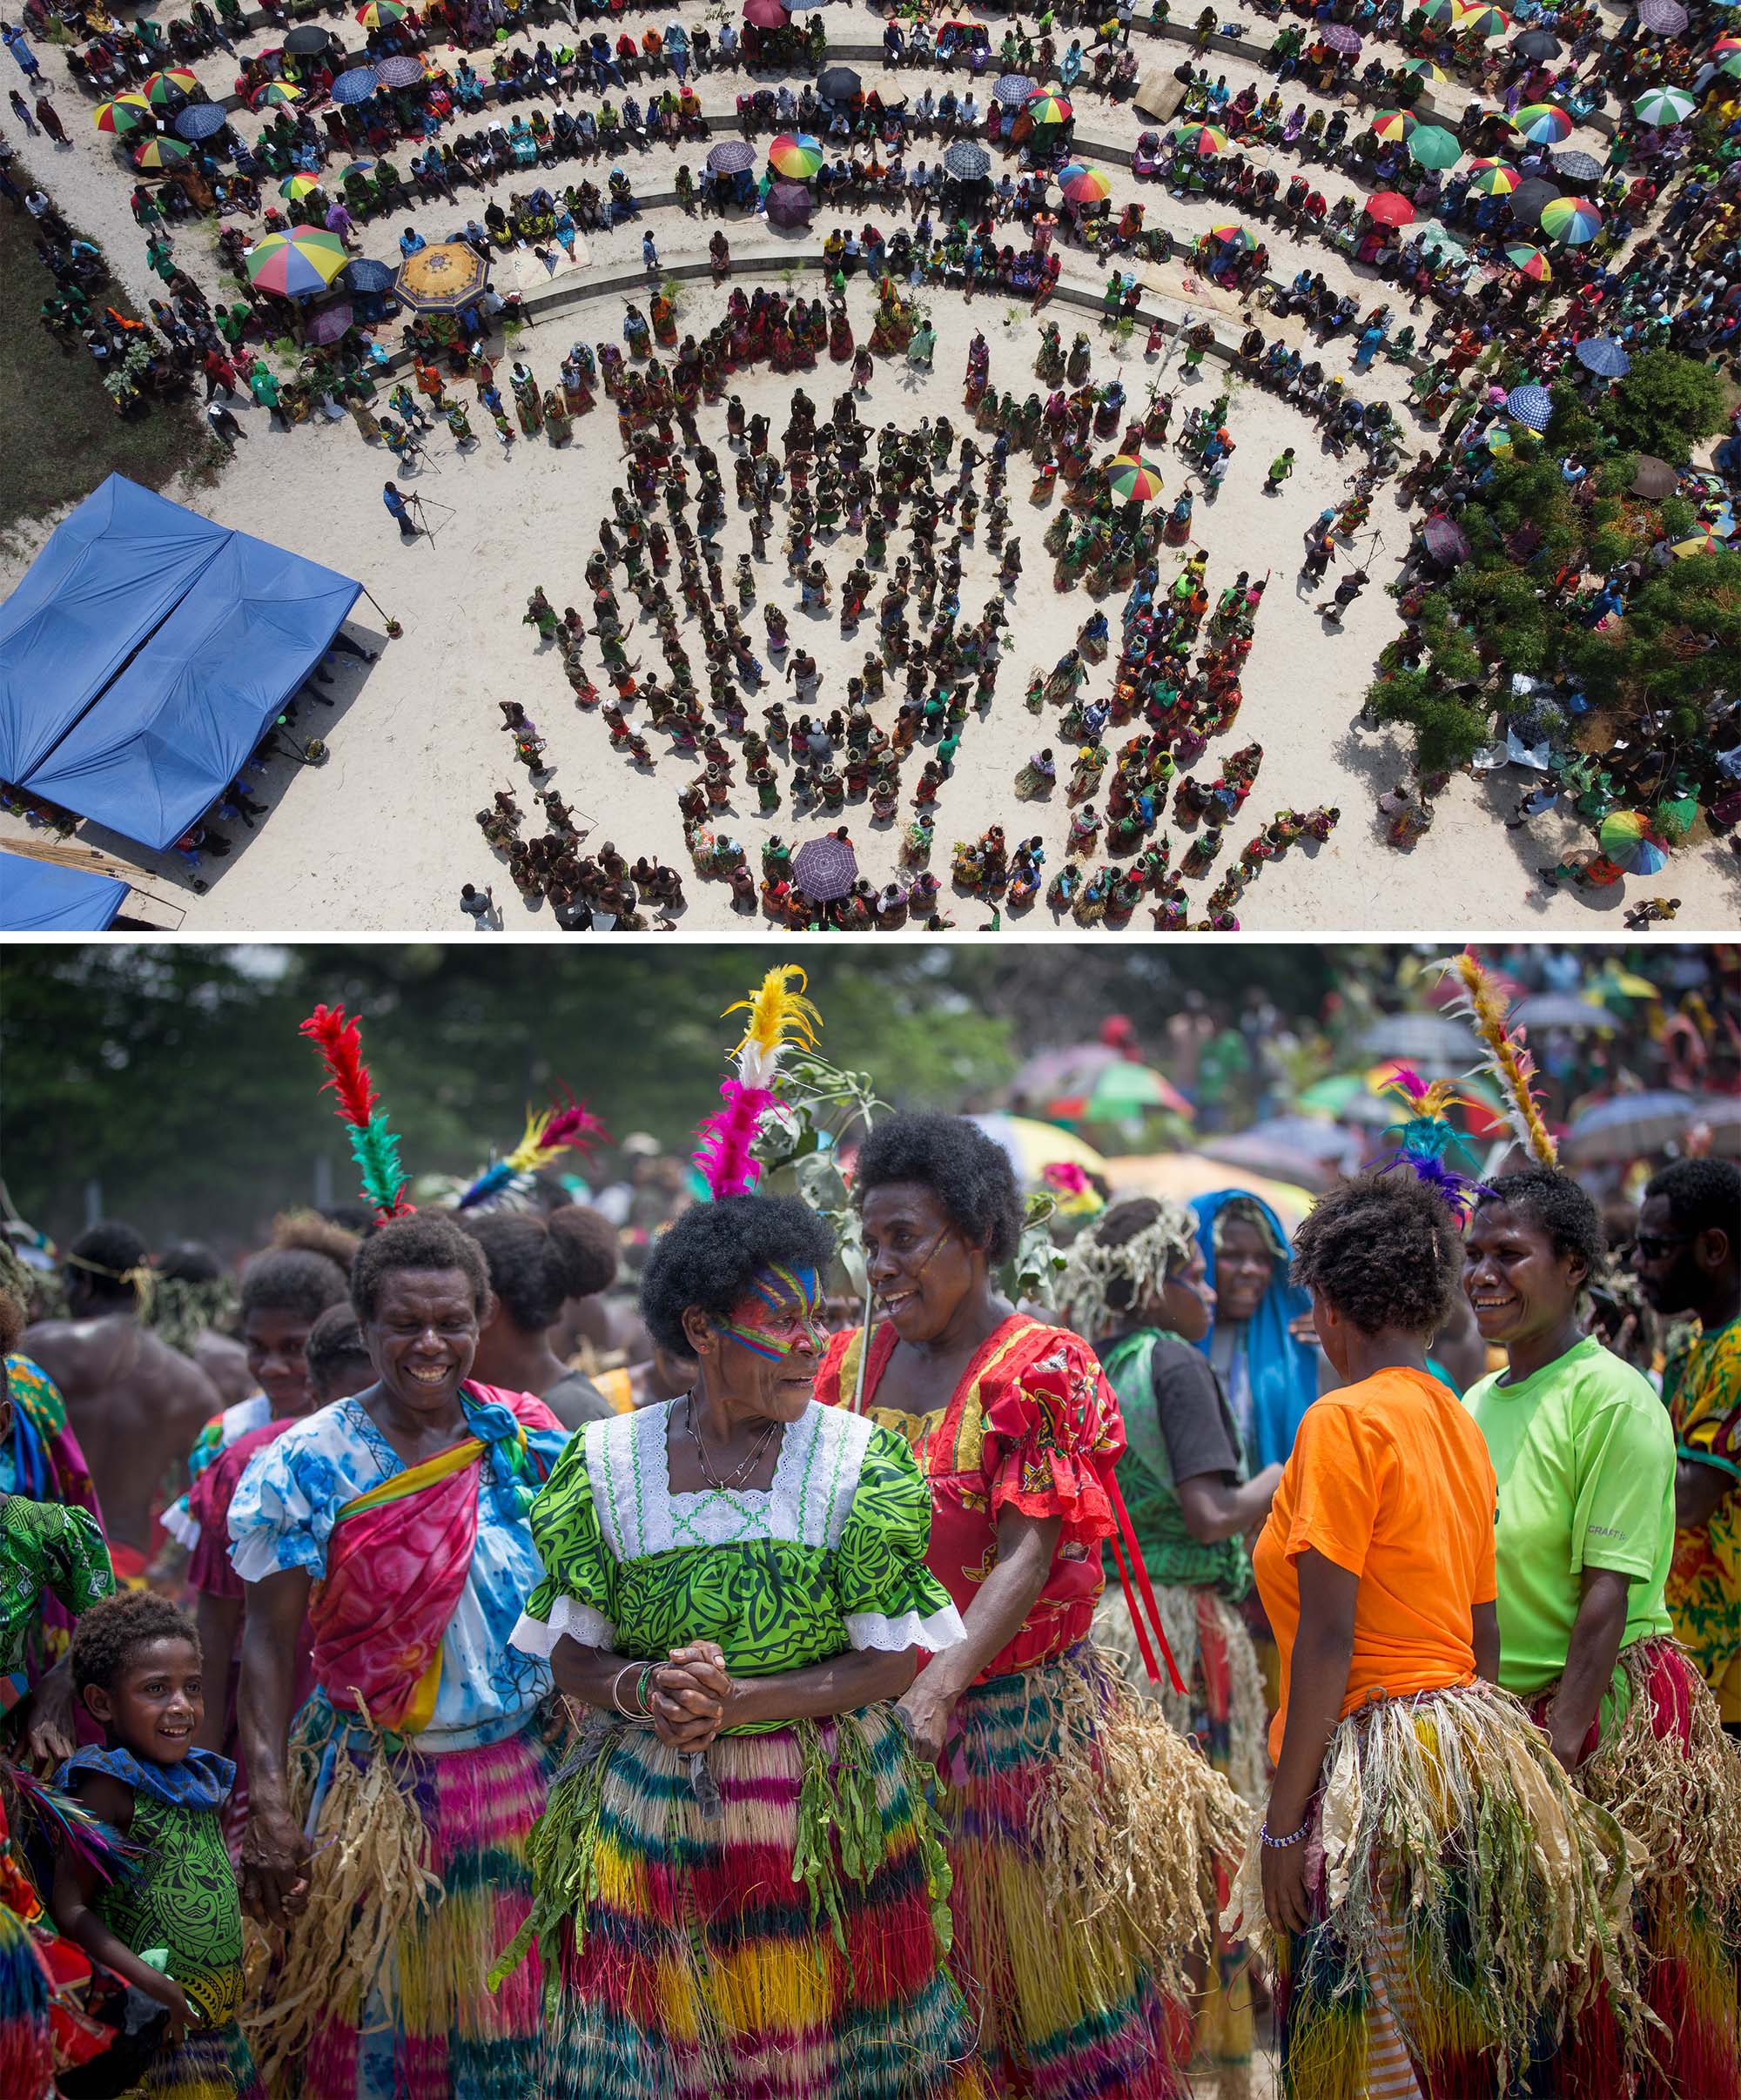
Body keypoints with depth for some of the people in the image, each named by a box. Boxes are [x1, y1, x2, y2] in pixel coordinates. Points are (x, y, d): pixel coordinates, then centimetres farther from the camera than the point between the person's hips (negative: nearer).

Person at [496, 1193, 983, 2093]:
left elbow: (893, 1663, -8)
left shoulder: (858, 1461, -5)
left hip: (828, 1813, 0)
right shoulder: (607, 1463, -2)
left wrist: (739, 1700, -19)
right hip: (651, 1814, 0)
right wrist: (646, 1690, -22)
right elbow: (571, 1657, 0)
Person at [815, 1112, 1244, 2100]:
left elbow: (1029, 1555, -19)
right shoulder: (853, 1362, 7)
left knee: (1055, 1989, 5)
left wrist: (936, 1693, -31)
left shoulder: (1042, 1367, -9)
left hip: (1025, 1713, -5)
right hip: (883, 1713, 5)